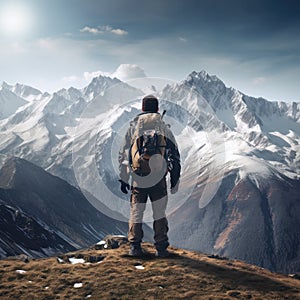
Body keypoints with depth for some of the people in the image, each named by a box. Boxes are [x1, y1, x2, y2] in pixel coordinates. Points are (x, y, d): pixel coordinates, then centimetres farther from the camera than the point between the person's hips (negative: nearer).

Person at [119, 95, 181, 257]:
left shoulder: (132, 128, 7)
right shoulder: (164, 127, 5)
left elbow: (123, 155, 8)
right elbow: (174, 154, 4)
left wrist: (123, 179, 14)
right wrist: (175, 177, 11)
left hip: (138, 179, 1)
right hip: (158, 178, -1)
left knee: (136, 213, 11)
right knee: (159, 213, 9)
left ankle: (135, 247, 10)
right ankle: (161, 248, 10)